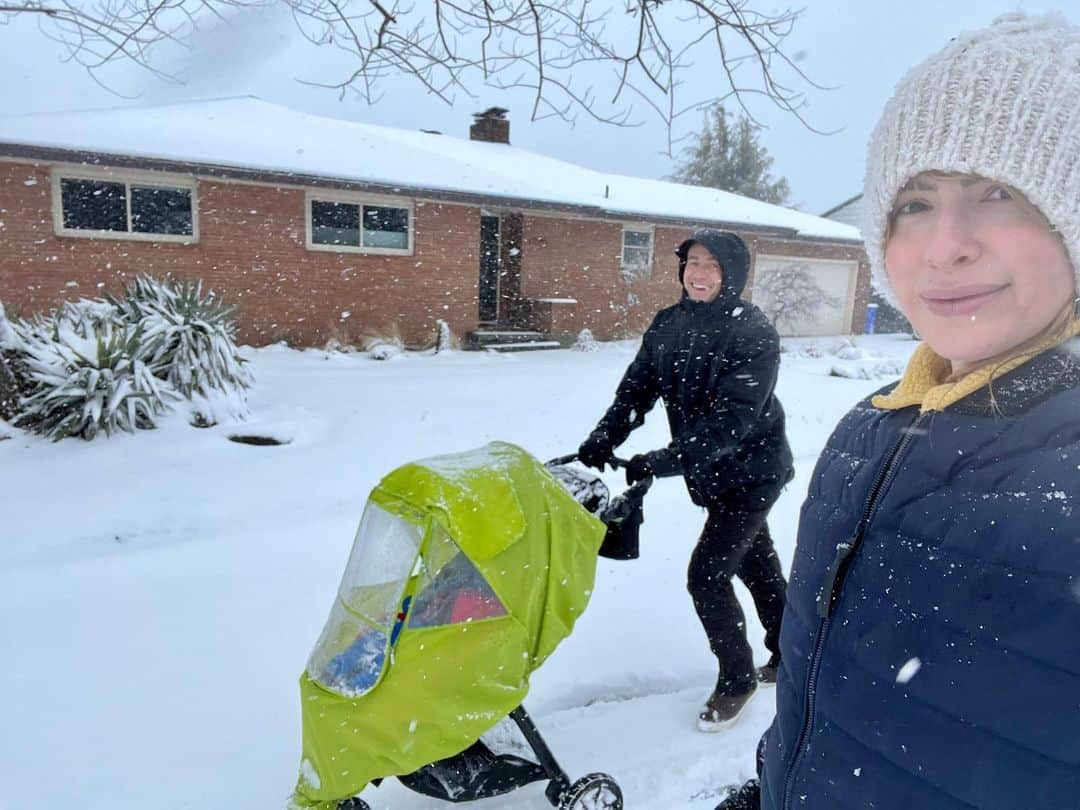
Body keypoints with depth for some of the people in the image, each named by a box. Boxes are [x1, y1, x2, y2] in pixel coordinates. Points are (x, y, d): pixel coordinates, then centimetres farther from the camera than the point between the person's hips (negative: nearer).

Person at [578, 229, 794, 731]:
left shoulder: (753, 333, -23)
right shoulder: (668, 325, -3)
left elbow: (734, 417, -31)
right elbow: (638, 386, -2)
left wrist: (661, 462, -35)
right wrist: (603, 439, -17)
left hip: (751, 472, -6)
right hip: (709, 472, 7)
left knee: (706, 576, -8)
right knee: (756, 564, 22)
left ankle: (736, 680, 17)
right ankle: (788, 653, 45)